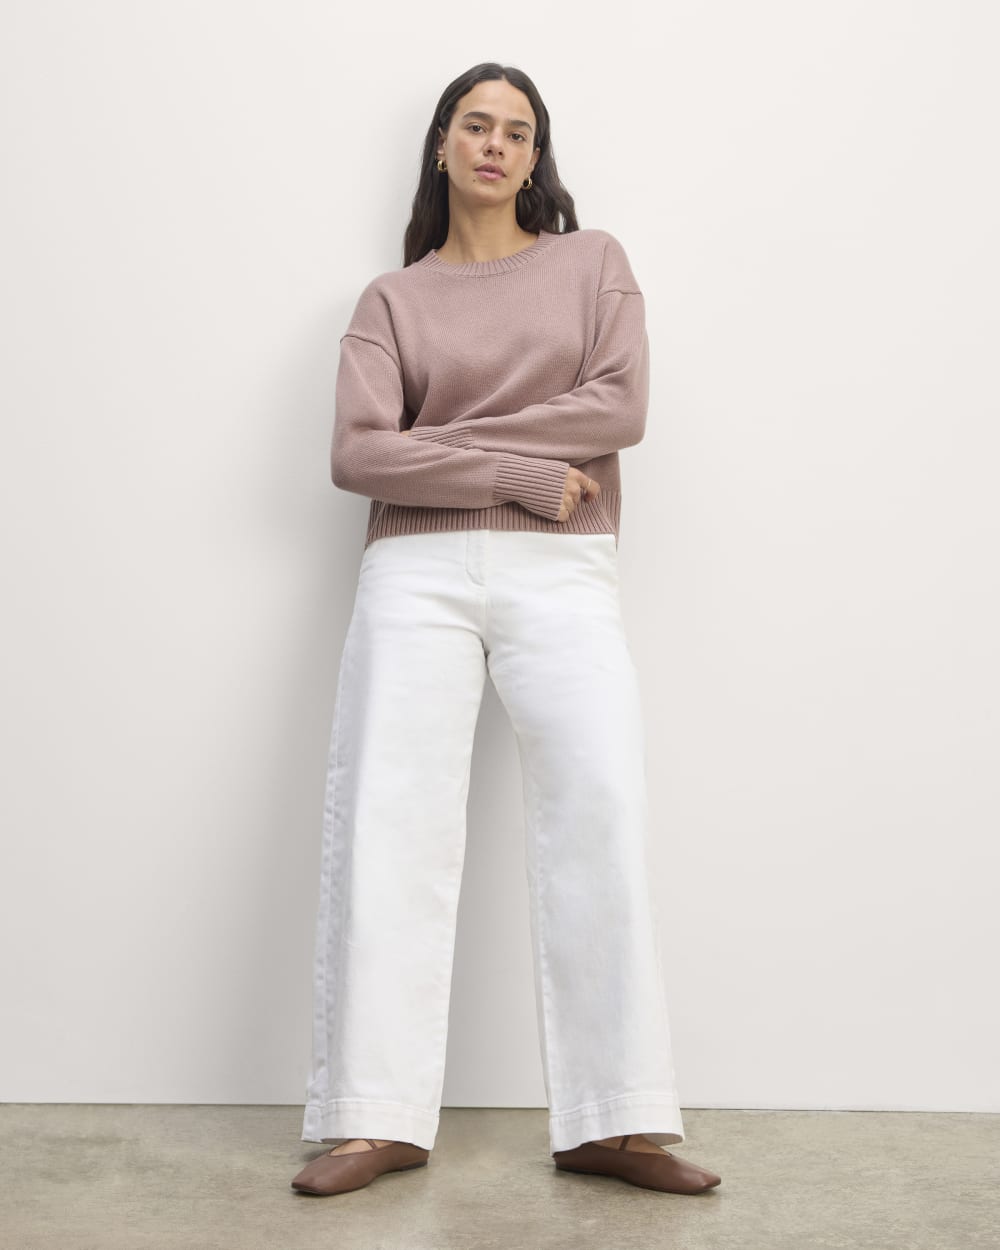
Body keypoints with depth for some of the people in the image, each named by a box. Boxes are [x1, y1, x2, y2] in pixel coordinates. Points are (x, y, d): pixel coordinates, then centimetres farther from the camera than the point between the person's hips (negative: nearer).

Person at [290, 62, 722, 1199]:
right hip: (418, 571, 1)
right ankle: (377, 1118, -1)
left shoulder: (592, 262, 15)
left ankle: (615, 1120, -5)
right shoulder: (392, 298, 14)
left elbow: (620, 407, -1)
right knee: (386, 821, -7)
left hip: (559, 573, 0)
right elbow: (355, 453, -1)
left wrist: (442, 442, -2)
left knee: (599, 814, -11)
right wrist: (522, 469, -8)